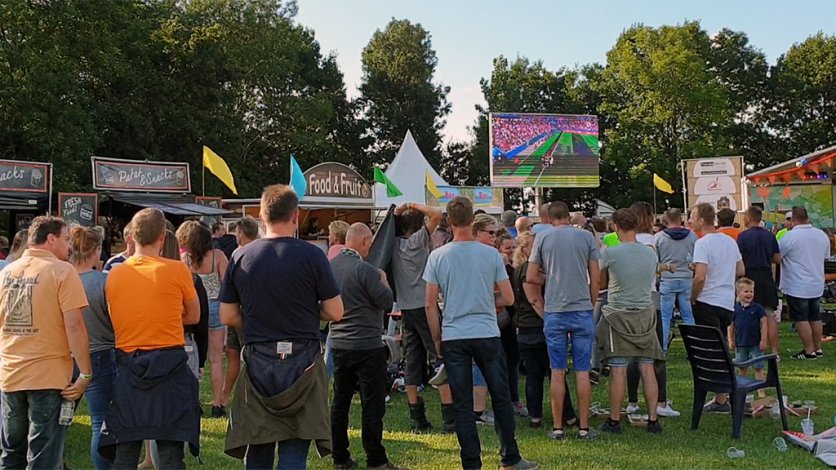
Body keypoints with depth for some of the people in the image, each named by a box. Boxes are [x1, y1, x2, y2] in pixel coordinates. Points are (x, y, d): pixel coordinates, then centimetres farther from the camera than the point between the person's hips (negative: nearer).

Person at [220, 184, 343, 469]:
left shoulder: (241, 257, 1)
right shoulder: (311, 255, -8)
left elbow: (227, 317, 4)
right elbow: (335, 312, -6)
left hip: (257, 362, 3)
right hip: (301, 361, -2)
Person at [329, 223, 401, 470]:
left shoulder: (330, 266, 5)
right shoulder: (364, 269, -18)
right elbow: (387, 302, -15)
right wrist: (383, 281, 3)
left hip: (339, 343, 7)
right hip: (367, 345, -7)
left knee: (340, 400, 13)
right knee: (372, 403, 1)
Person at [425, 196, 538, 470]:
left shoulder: (437, 257, -3)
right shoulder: (491, 254, -3)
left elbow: (430, 305, -1)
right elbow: (508, 298, 0)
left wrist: (437, 340, 9)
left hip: (453, 337, 0)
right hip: (487, 335, 0)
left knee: (462, 405, 6)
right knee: (501, 398, 12)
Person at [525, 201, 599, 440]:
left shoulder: (542, 238, 1)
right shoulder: (587, 237, 2)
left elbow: (530, 277, 2)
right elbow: (595, 278, 2)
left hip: (554, 312, 0)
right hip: (582, 310, 0)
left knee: (558, 372, 6)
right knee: (582, 372, 5)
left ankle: (558, 427, 11)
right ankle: (584, 427, 9)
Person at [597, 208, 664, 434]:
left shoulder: (610, 253, -11)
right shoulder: (651, 254, 3)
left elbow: (601, 281, 4)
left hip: (618, 315, -4)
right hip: (645, 314, 4)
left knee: (618, 370, 0)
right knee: (648, 369, 6)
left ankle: (615, 420, 6)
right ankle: (653, 419, 10)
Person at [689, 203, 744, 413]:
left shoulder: (702, 243, -16)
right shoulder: (730, 241, 9)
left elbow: (700, 277, -24)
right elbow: (741, 271, 16)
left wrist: (692, 299, -10)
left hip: (708, 302, -8)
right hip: (728, 302, 8)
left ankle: (721, 400, 2)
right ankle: (724, 393, 25)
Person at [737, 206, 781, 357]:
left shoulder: (743, 236, -10)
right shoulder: (770, 236, 4)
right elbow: (777, 259, 8)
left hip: (750, 277, -4)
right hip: (767, 278, 4)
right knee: (770, 316, 6)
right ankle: (774, 351, 7)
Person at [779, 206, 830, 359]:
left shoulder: (790, 237, -19)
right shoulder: (822, 235, 4)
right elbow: (826, 256, 16)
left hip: (797, 287, -7)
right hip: (817, 285, 7)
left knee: (801, 318, 0)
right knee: (815, 317, 15)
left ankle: (809, 351, 0)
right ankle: (818, 348, 22)